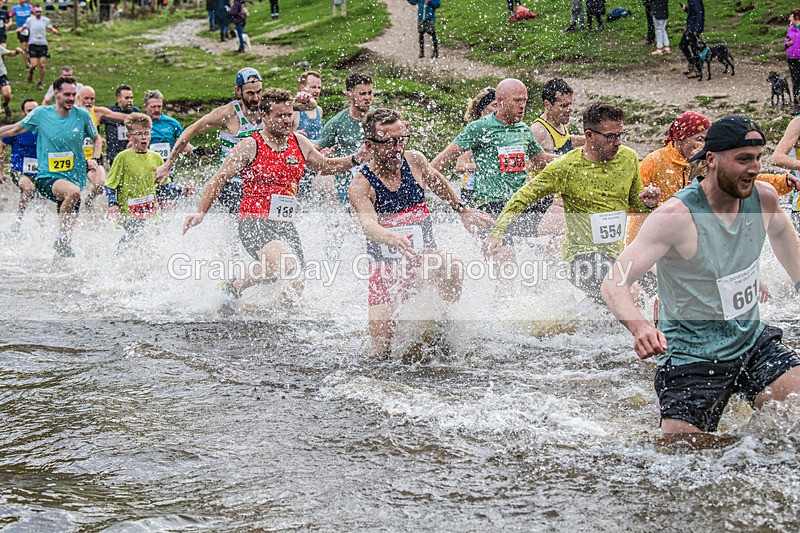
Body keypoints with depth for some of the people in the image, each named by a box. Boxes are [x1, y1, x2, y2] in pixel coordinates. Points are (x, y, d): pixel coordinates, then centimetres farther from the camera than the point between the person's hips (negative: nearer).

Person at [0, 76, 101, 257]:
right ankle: (61, 240, -20)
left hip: (75, 178, 3)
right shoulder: (41, 114, -2)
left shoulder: (82, 115, 1)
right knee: (73, 191, -34)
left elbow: (96, 140, 17)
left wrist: (94, 159, 0)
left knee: (68, 225, 5)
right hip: (47, 178, -3)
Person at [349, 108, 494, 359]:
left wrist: (462, 209, 32)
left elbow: (436, 181, 22)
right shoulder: (361, 184, -15)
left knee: (453, 269, -35)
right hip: (386, 264, -2)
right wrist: (392, 238, -55)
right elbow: (368, 224, -34)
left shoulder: (415, 161, -2)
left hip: (426, 254, 2)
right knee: (381, 353, -10)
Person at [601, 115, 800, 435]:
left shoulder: (763, 198, -5)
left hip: (754, 343, 5)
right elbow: (614, 283, -26)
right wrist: (640, 328, -44)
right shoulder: (677, 216, -23)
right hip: (693, 358, -5)